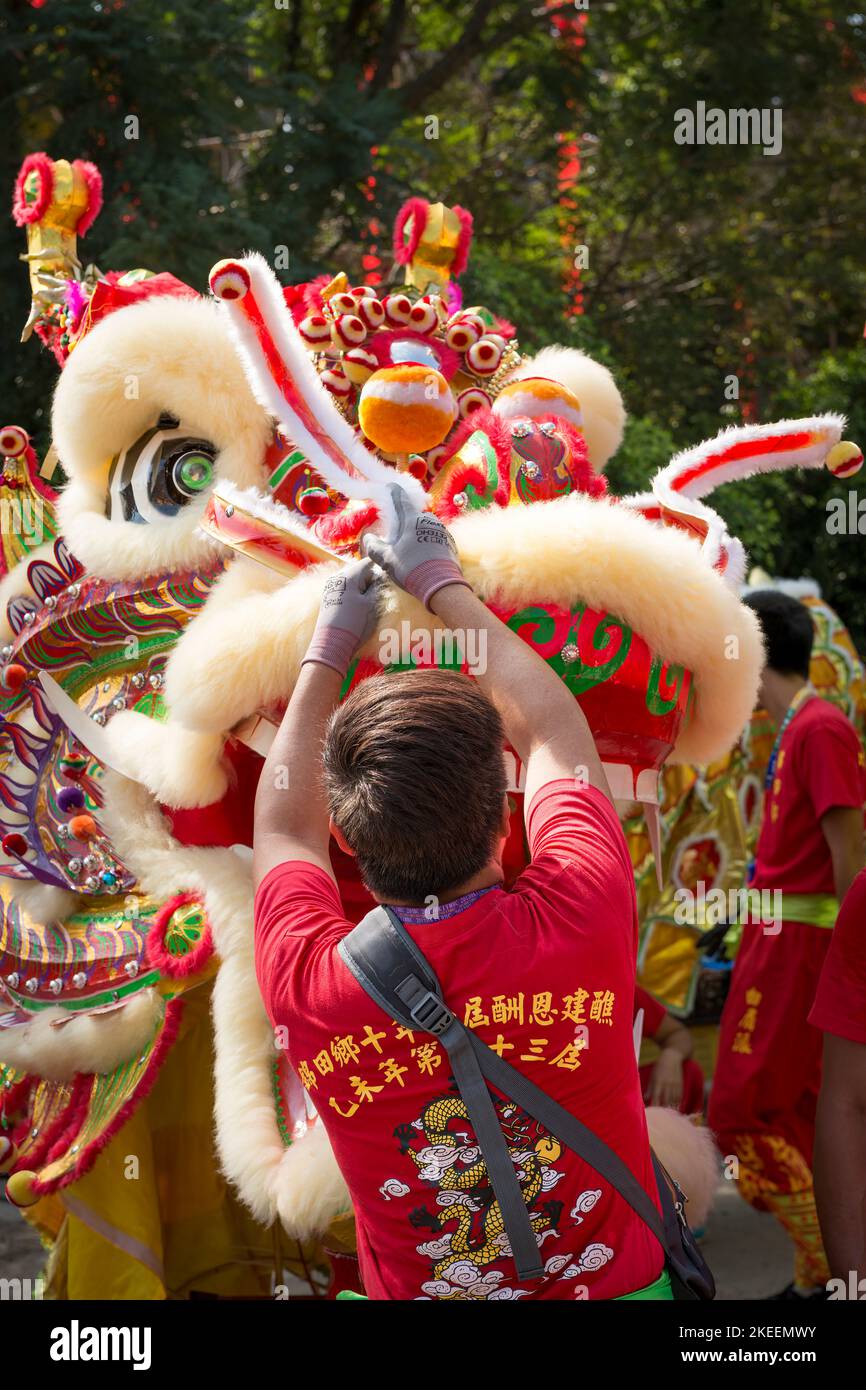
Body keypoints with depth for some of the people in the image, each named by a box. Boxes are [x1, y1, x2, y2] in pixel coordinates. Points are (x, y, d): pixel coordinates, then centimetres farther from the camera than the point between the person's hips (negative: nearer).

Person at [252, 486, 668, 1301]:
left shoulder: (309, 985, -24)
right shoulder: (582, 922, -26)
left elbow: (285, 824, -1)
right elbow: (547, 727, -7)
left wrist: (328, 647, 10)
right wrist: (442, 586, 6)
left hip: (414, 1289, 1)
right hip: (618, 1284, 0)